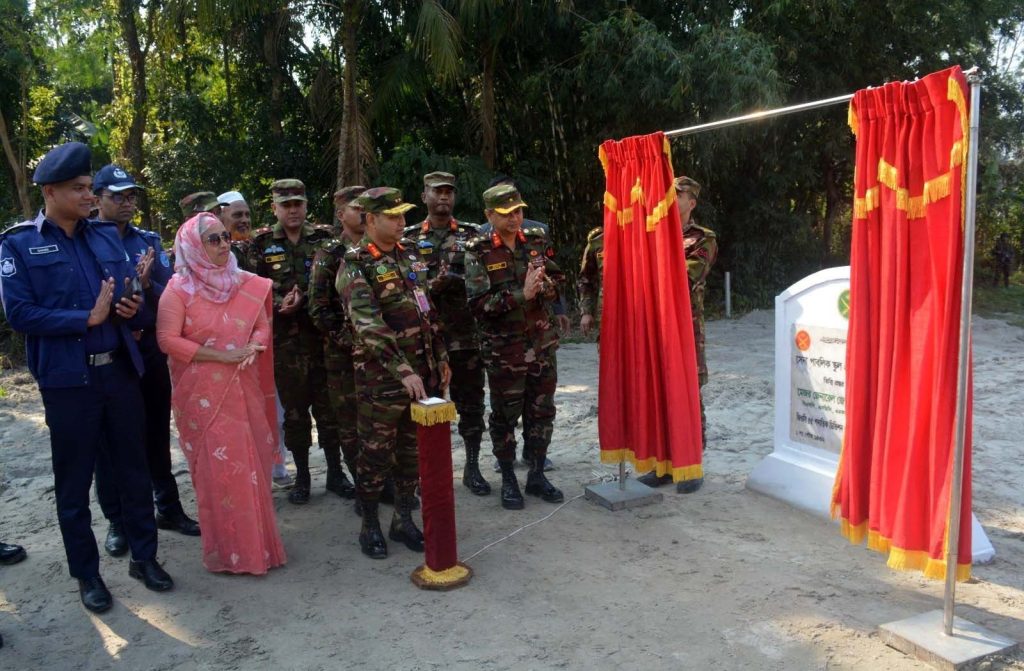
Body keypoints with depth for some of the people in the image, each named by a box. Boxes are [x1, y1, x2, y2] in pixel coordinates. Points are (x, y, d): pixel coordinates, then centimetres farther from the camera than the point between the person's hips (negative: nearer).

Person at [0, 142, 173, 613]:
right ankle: (86, 574, 25)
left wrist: (131, 306, -7)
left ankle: (144, 556, 28)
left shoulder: (106, 236, 9)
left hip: (120, 371, 4)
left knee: (133, 469, 13)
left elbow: (130, 290, 16)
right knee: (74, 482, 9)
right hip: (67, 380, -4)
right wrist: (88, 318, -18)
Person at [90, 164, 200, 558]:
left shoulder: (149, 241, 7)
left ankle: (168, 508, 27)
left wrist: (147, 285, -18)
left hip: (151, 351, 3)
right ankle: (117, 521, 21)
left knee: (157, 434, 13)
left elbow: (171, 293, 1)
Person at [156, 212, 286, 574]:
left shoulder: (244, 283, 6)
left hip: (243, 389, 5)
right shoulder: (179, 289, -7)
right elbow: (168, 340, -12)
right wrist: (220, 356, -17)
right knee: (217, 467, -1)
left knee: (251, 464, 10)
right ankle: (229, 549, 14)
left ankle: (257, 540, 27)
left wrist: (251, 349, -13)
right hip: (202, 392, -4)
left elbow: (262, 325, 9)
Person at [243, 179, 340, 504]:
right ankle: (301, 476, 21)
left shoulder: (324, 238, 6)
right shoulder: (260, 243, 5)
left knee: (328, 404, 6)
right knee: (294, 409, 8)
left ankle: (335, 470, 21)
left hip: (323, 334, 0)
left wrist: (303, 300, -12)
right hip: (284, 339, 0)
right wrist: (279, 304, -16)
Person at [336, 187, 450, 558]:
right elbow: (369, 326, -22)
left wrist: (441, 358, 15)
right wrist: (403, 371, -29)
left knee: (412, 451, 14)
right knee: (376, 455, 5)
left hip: (423, 373, 6)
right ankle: (370, 526, 21)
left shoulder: (410, 254, 11)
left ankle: (403, 519, 28)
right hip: (382, 377, -6)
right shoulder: (356, 266, -11)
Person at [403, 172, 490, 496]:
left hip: (466, 334, 0)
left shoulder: (472, 235, 8)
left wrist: (454, 280, -16)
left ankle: (472, 467, 16)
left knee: (470, 401, 5)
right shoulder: (409, 238, 7)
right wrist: (431, 287, -17)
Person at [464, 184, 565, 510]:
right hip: (504, 349, -4)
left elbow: (558, 282, 8)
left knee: (541, 411, 12)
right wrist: (522, 294, -23)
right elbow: (479, 304, -16)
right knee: (505, 416, 7)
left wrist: (542, 284, -15)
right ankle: (508, 481, 22)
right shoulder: (478, 253, -8)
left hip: (543, 344, 4)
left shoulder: (538, 241, 5)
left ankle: (537, 475, 27)